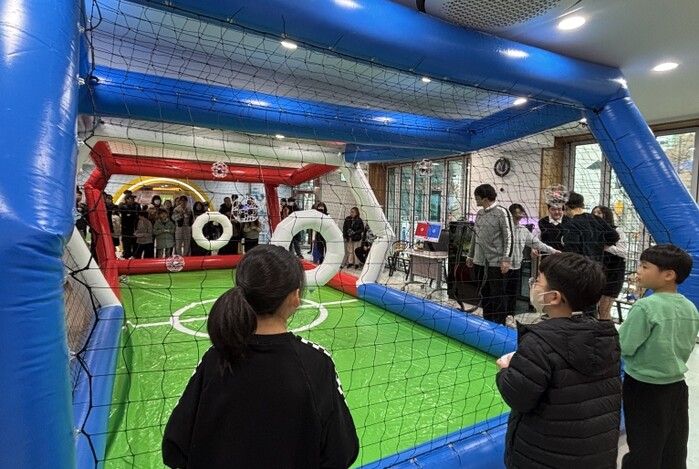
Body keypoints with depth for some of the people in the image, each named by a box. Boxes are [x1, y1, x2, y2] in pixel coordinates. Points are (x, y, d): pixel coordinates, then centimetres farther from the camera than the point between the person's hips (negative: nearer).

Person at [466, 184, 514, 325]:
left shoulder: (502, 212, -8)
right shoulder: (479, 213, 12)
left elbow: (509, 237, -11)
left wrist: (506, 259, -17)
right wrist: (470, 256, 20)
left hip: (496, 262, -6)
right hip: (480, 261, 7)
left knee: (497, 294, 2)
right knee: (484, 293, 14)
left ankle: (499, 325, 14)